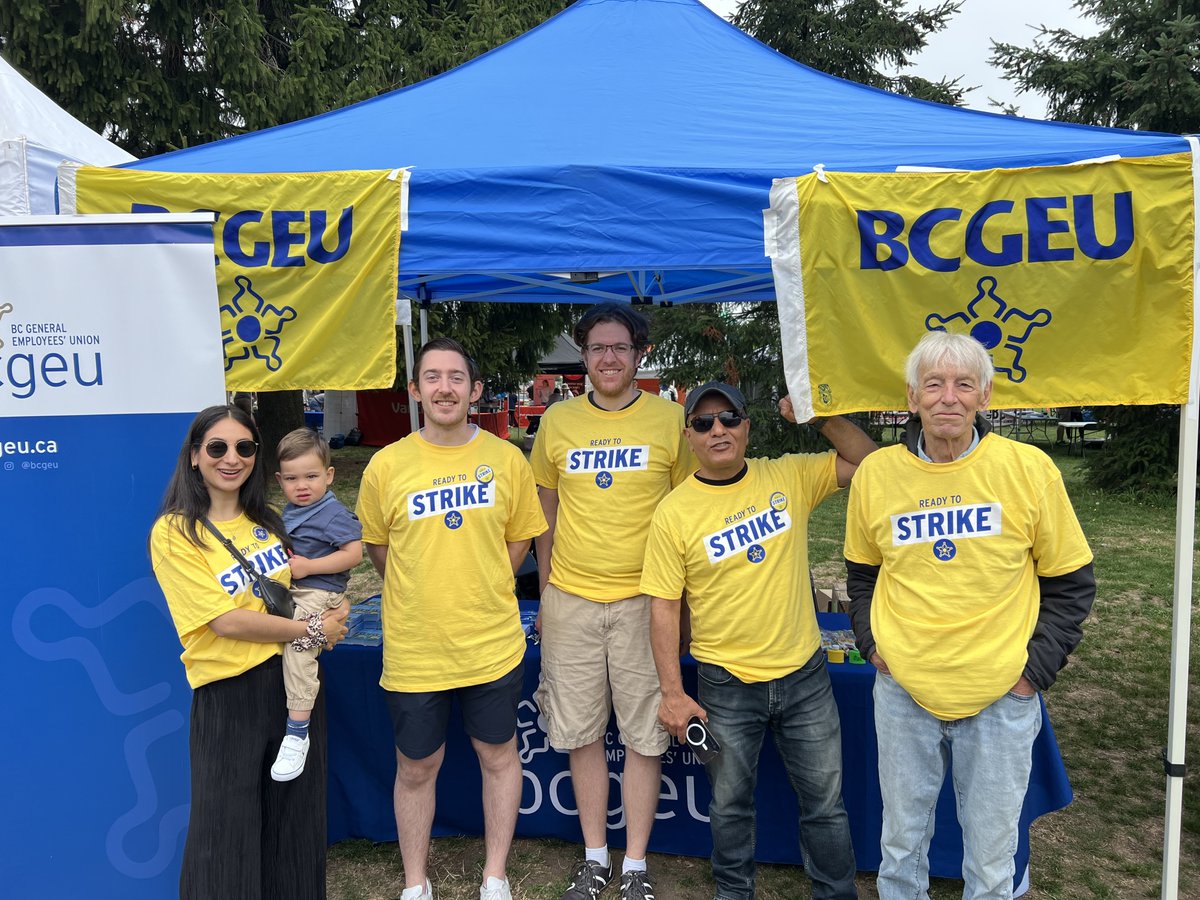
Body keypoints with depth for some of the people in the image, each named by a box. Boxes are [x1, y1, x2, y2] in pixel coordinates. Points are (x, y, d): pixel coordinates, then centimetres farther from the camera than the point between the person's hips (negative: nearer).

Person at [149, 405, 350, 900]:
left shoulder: (267, 519, 7)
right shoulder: (174, 533, -10)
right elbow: (225, 621, -17)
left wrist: (336, 608, -3)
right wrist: (312, 630, -13)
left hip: (295, 678, 5)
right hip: (229, 694, -5)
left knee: (297, 816, 16)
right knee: (227, 827, 7)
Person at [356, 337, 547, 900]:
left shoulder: (506, 459, -4)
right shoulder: (386, 465, -7)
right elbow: (379, 549, 7)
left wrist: (480, 592, 2)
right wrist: (423, 595, 4)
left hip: (493, 644, 1)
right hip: (414, 649, 0)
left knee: (498, 755, 15)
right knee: (416, 768, 14)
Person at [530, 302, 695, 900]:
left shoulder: (671, 419, -2)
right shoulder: (558, 422, 4)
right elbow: (547, 513, 12)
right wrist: (547, 592, 10)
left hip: (643, 599, -2)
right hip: (570, 600, 2)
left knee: (644, 735, 6)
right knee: (581, 733, 10)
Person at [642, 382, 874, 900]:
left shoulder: (790, 477, -4)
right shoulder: (673, 513, -10)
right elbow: (663, 606, -7)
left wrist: (820, 417, -14)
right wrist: (673, 694, -9)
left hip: (804, 675, 2)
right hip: (726, 686, -1)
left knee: (825, 803, 15)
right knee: (730, 804, 18)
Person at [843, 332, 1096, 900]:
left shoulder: (1029, 468, -9)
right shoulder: (876, 473, -4)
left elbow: (1070, 582, 0)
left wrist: (1036, 668, -5)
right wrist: (871, 642, 1)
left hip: (1003, 695, -1)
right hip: (902, 689, 2)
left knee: (991, 854, 14)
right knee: (901, 841, 17)